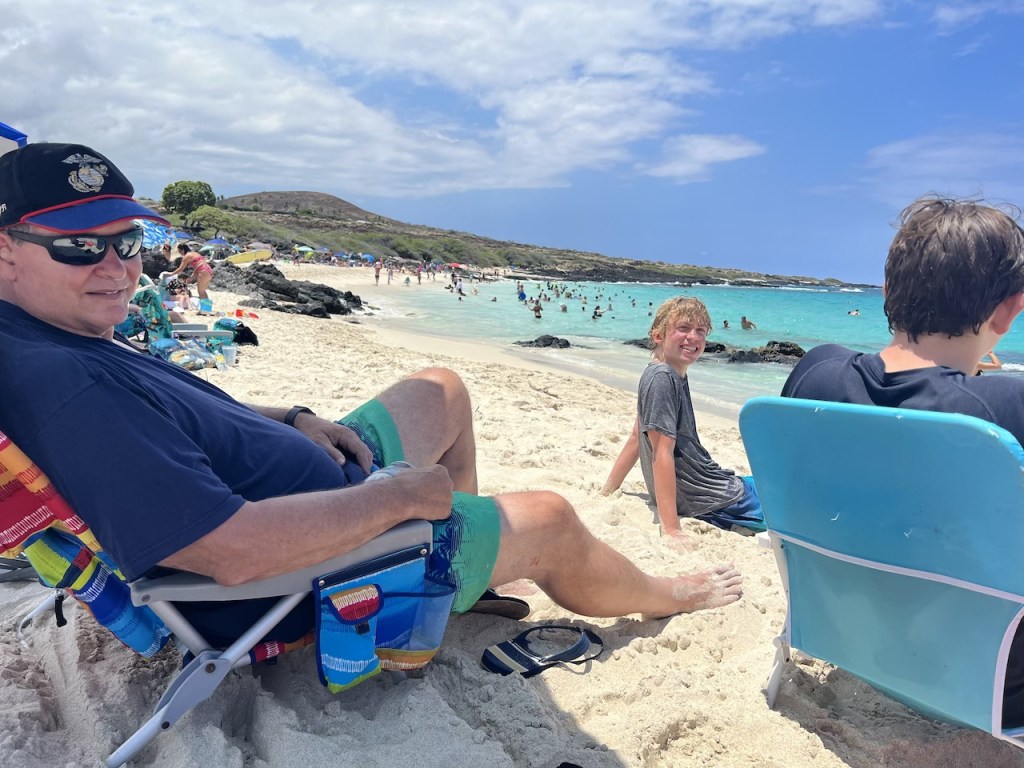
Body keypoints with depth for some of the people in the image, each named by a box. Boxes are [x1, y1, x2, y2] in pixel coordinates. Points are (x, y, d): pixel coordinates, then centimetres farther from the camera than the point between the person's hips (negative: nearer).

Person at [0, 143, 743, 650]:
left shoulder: (73, 344, 3)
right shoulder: (61, 385, -31)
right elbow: (230, 552, -37)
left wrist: (294, 419, 1)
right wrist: (402, 494, -25)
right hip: (305, 588, -10)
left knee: (442, 390, 21)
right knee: (548, 519, 1)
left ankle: (471, 545, 33)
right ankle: (665, 596, 33)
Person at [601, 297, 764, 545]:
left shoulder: (675, 376, 9)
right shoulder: (661, 378, -20)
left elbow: (636, 438, 12)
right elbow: (661, 453, -25)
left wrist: (608, 492, 16)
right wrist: (671, 530, -27)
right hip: (710, 501, -9)